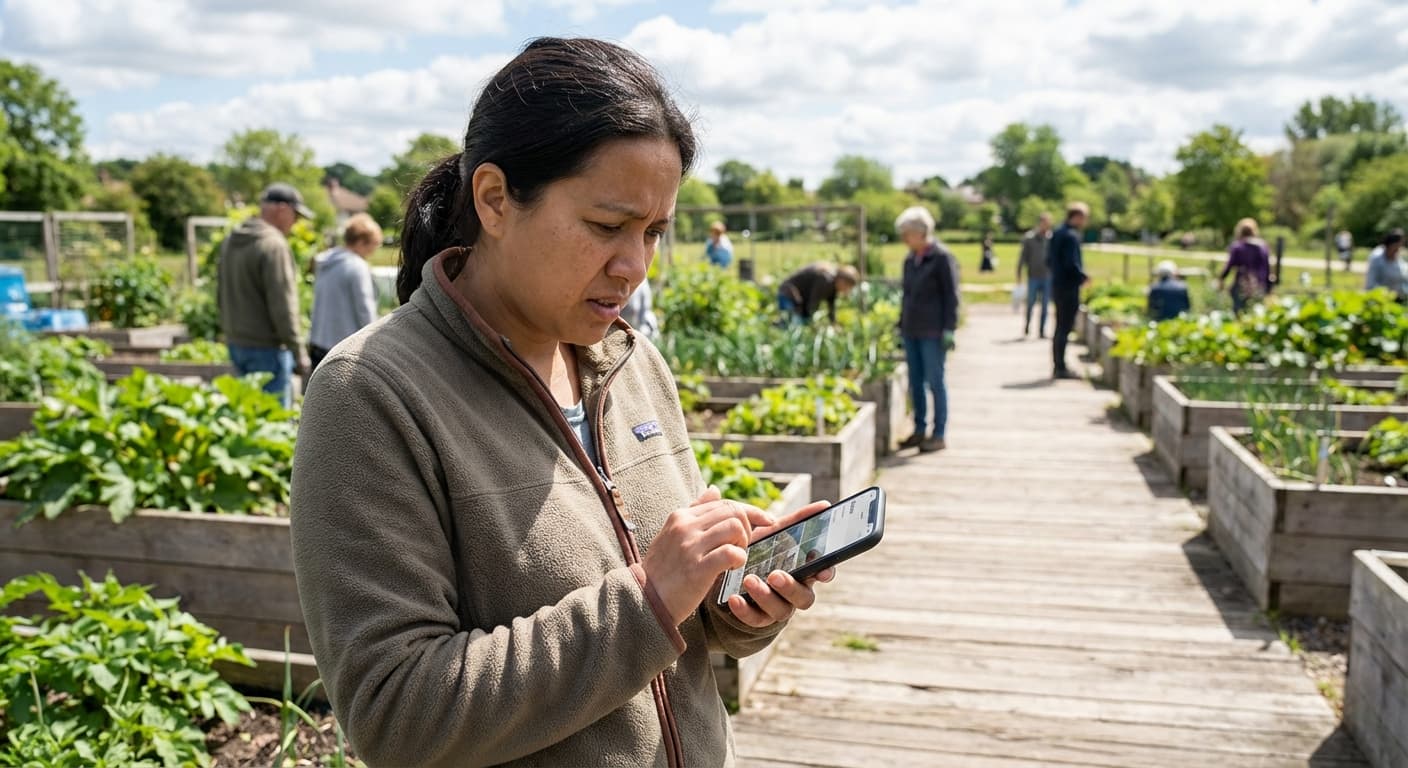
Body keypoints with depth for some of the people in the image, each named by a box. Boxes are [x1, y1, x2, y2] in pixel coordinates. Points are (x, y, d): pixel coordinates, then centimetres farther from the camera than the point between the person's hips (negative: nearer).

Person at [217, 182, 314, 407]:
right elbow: (282, 305, -20)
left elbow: (221, 296, 19)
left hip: (236, 344, 9)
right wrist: (298, 351, -14)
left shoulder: (230, 242, 12)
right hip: (267, 348, -9)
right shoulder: (273, 245, -17)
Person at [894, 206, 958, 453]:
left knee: (935, 381, -2)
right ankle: (920, 430, 19)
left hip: (933, 332, -7)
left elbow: (951, 295, -9)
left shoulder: (941, 257, -8)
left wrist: (949, 329, -14)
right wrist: (901, 326, 16)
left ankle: (939, 435, 6)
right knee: (915, 382, 9)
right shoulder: (910, 260, 11)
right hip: (912, 331, 7)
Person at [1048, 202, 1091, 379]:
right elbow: (1072, 263, -22)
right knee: (1064, 328, -4)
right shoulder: (1071, 236, -16)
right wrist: (1083, 277, -8)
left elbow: (1049, 261, 16)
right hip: (1069, 287, -9)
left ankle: (1057, 367, 20)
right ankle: (1060, 368, 0)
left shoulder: (1057, 233, 12)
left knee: (1060, 327, 15)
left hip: (1057, 285, 9)